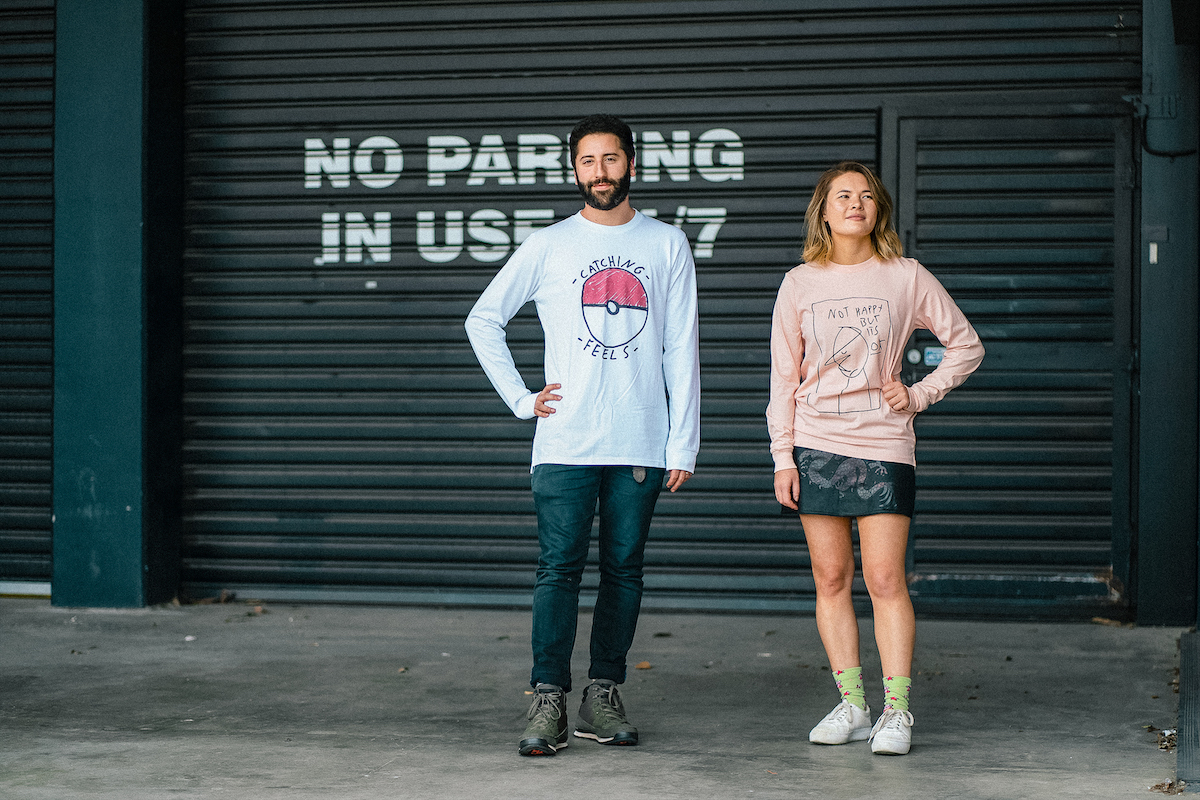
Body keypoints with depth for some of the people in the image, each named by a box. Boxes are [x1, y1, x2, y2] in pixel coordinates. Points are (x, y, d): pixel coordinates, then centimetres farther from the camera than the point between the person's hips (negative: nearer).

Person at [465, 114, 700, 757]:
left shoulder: (667, 246, 9)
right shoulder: (547, 246, 6)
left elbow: (681, 349, 7)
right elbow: (483, 320, 13)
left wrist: (683, 442, 1)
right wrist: (522, 398, 4)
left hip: (642, 446, 1)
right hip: (564, 445, -1)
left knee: (624, 570, 5)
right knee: (558, 569, -6)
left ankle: (603, 698, 12)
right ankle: (548, 704, -5)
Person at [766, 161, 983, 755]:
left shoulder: (906, 278, 2)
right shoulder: (800, 283, 6)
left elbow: (966, 346, 11)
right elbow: (783, 376, 7)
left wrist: (919, 395, -1)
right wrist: (782, 456, 1)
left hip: (884, 445, -2)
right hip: (816, 446, 2)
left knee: (885, 578, -7)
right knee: (831, 578, 3)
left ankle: (897, 710, -2)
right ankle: (852, 704, 9)